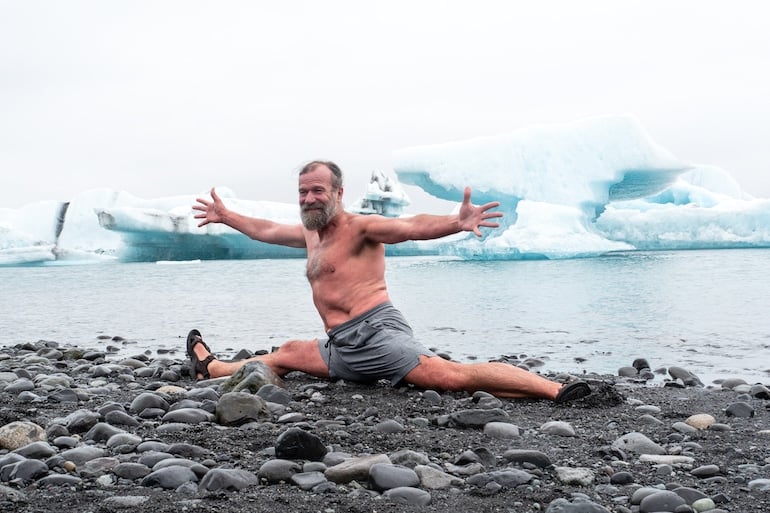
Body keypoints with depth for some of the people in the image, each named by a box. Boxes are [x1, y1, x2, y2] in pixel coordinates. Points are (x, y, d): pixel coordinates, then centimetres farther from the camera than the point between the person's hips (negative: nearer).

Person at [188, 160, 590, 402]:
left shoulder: (359, 227, -4)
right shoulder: (311, 234, 22)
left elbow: (412, 227, -22)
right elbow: (266, 230, 41)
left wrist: (456, 223, -40)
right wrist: (225, 216, 52)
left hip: (374, 331, -9)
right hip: (342, 348, 9)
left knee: (451, 375, -27)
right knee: (288, 355, 26)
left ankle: (556, 391, -36)